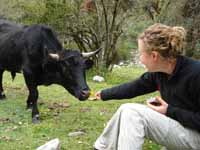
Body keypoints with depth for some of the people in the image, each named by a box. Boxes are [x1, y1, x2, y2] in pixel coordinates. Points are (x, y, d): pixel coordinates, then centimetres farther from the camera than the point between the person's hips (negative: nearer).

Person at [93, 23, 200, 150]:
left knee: (132, 112, -19)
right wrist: (104, 94, 20)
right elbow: (134, 87, 12)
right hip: (176, 126, 8)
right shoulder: (158, 72, -2)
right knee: (126, 111, -3)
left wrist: (170, 111, -22)